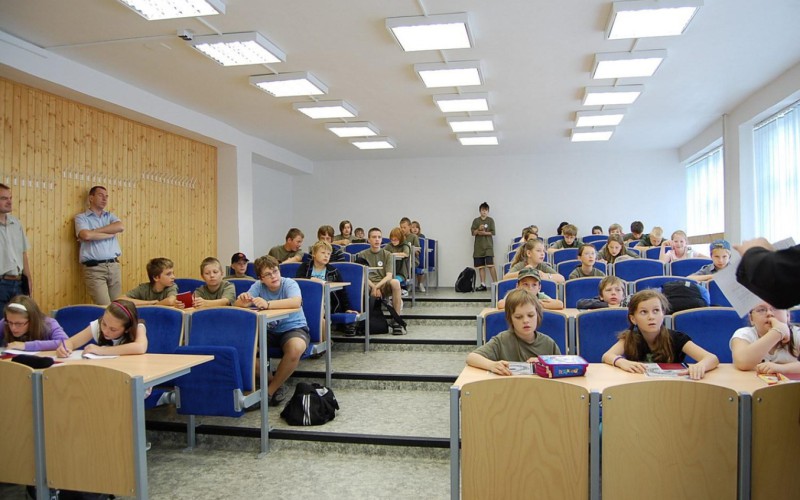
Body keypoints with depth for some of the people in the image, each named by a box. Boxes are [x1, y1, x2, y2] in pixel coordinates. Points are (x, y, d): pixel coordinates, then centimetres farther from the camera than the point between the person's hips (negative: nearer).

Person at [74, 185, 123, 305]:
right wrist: (110, 234, -3)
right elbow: (86, 235, -15)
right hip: (94, 268, -4)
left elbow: (120, 227, -4)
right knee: (105, 307, -13)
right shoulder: (81, 218, 5)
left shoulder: (110, 216, 18)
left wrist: (94, 231, -7)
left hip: (114, 266, 4)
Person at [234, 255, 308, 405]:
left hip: (294, 328, -4)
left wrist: (267, 304, -50)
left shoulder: (289, 284, -15)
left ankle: (271, 390, -12)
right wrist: (243, 299, -41)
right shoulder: (258, 286, -4)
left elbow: (296, 302, -37)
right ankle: (274, 383, -3)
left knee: (296, 348, -37)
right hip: (269, 331, 4)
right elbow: (238, 305, -15)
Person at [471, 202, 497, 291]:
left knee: (490, 265, -12)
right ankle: (483, 285, 8)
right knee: (481, 266, 3)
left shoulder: (490, 220, 4)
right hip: (478, 246, 3)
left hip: (488, 246, -3)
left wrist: (483, 233, -13)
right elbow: (473, 233, 5)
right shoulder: (476, 220, 9)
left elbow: (492, 232, -1)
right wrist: (479, 229, -13)